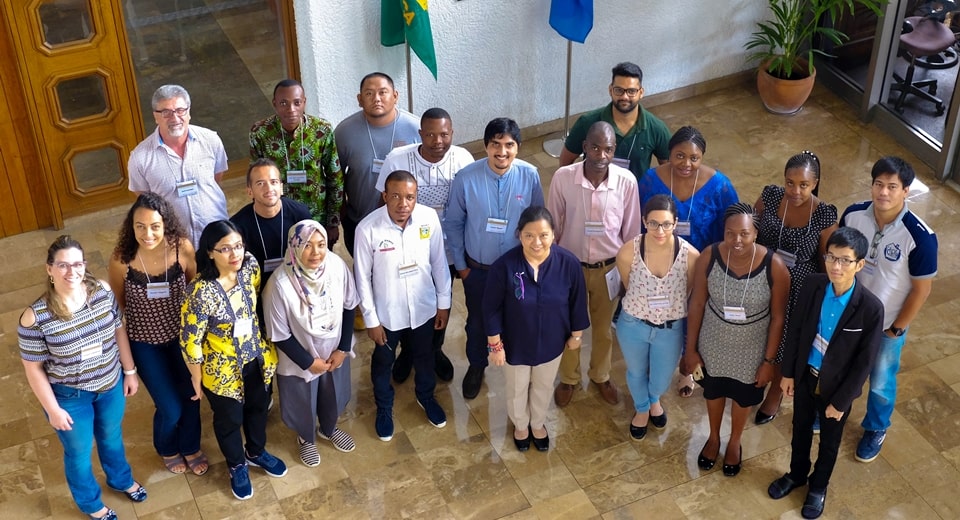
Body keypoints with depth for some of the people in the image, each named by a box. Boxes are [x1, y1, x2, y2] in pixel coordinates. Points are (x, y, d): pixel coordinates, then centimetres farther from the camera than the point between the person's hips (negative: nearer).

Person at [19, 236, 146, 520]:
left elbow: (119, 330, 0)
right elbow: (33, 368, -17)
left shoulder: (102, 292, -17)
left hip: (111, 384, 4)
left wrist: (130, 371, 5)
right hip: (70, 397, -3)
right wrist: (53, 409, -12)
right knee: (79, 453, 21)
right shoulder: (35, 317, -28)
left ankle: (121, 480, 61)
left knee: (112, 437, 30)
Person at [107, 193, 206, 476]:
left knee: (191, 397, 16)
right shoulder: (121, 259, -26)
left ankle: (191, 447, 49)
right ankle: (167, 449, 41)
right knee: (171, 408, 4)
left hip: (181, 334, 2)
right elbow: (116, 304, -9)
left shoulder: (182, 247, -23)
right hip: (144, 342, -2)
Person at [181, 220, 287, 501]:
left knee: (258, 407, 28)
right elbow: (190, 341, -22)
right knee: (229, 420, 21)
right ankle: (237, 466, 50)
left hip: (257, 358, 5)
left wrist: (263, 346, 12)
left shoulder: (250, 267, -17)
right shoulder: (201, 292, -34)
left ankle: (256, 452, 58)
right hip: (223, 369, -5)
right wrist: (197, 381, -11)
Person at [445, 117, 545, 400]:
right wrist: (460, 264, -2)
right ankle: (476, 366, 50)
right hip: (477, 268, 0)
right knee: (477, 321, 22)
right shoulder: (466, 178, -21)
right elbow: (453, 223, -7)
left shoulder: (530, 176, -19)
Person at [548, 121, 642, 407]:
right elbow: (553, 226, -7)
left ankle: (601, 376, 49)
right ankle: (569, 379, 46)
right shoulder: (562, 177, -21)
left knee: (603, 327, 23)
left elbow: (631, 232, -6)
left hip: (608, 267, 1)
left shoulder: (627, 181, -19)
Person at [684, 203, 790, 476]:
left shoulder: (775, 267, -28)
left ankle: (734, 443, 55)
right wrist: (691, 348, -3)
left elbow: (778, 317, -14)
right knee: (714, 390, 27)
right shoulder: (709, 257, -24)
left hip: (751, 349, -1)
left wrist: (769, 360, -8)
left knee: (743, 395, 26)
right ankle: (714, 437, 57)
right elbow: (697, 303, -10)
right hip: (713, 344, 1)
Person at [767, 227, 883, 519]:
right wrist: (788, 372, 2)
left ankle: (818, 487, 49)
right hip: (805, 375, 3)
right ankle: (797, 475, 54)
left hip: (837, 386, -3)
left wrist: (841, 401, -12)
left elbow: (864, 362, -19)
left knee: (829, 442, 23)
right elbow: (795, 329, -4)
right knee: (801, 430, 27)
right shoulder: (812, 285, -19)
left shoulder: (871, 308, -29)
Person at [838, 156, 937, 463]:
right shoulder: (853, 215, -19)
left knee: (881, 382, 19)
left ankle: (876, 430, 48)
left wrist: (897, 328, -9)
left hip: (886, 324, -3)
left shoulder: (920, 236, -30)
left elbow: (922, 288, -18)